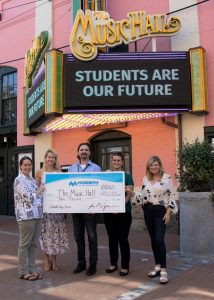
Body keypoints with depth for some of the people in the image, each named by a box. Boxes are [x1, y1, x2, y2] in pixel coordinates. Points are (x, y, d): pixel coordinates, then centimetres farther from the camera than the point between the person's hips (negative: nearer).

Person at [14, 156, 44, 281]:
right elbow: (29, 197, -17)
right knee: (25, 244, 1)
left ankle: (32, 269, 20)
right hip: (26, 216, -7)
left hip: (37, 215, 8)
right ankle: (23, 272, 10)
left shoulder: (32, 179, 16)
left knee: (33, 244, 11)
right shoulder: (19, 180, -9)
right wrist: (41, 189, -5)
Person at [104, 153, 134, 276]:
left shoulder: (127, 176, -1)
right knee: (112, 238, 12)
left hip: (123, 212, -3)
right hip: (109, 212, 4)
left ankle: (125, 266, 12)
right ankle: (113, 264, 26)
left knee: (123, 239, 0)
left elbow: (129, 194, -9)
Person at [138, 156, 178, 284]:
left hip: (161, 211, -5)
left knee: (159, 240, -12)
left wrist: (168, 213, -12)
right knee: (153, 239, 10)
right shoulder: (145, 178, 8)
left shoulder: (167, 177, -7)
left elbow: (172, 195, -8)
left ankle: (163, 270, -5)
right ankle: (157, 266, 21)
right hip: (148, 211, 5)